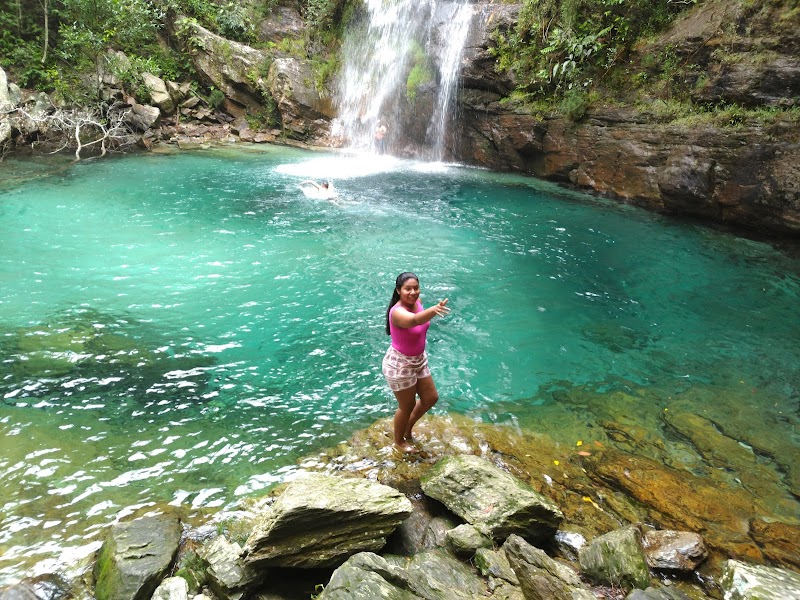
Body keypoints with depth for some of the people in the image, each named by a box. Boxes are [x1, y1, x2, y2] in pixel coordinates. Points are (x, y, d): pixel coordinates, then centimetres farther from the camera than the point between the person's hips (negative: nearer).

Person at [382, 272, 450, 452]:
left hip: (419, 359, 8)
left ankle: (407, 429, 44)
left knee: (431, 398, 19)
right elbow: (413, 321, -57)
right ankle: (399, 441, 39)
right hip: (400, 365, -8)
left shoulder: (416, 302, -7)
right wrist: (433, 310, -73)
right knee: (407, 406, 11)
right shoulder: (398, 312, -32)